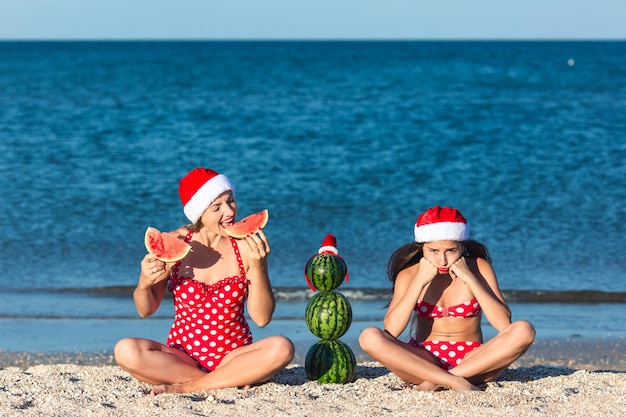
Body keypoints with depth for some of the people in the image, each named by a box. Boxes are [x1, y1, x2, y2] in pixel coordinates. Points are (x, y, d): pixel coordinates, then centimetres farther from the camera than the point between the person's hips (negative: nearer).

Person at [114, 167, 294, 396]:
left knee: (281, 348, -30)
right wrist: (144, 283, -18)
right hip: (182, 356, 0)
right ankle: (231, 381, -17)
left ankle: (186, 387, -20)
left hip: (234, 356, 0)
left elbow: (262, 317, -8)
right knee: (126, 351, -27)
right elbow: (145, 310, 4)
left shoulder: (247, 245, -5)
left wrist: (257, 266, -20)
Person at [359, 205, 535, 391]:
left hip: (472, 361, 0)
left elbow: (504, 324, -13)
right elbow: (391, 331, -15)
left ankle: (438, 381, -26)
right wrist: (419, 282, -18)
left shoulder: (478, 268, -2)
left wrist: (470, 279, -16)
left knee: (523, 331, -27)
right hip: (423, 361, 0)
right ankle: (453, 381, -31)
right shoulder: (409, 274, -1)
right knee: (369, 337, -26)